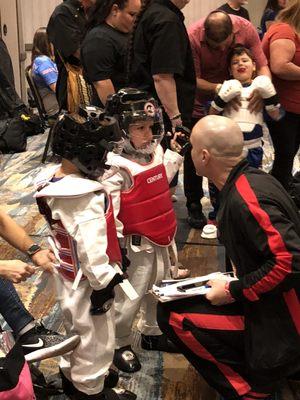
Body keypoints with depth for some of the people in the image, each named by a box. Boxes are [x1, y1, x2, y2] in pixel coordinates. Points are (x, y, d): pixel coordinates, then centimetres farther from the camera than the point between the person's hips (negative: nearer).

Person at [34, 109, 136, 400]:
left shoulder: (53, 180, -4)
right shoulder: (88, 198, -32)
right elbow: (91, 248, -28)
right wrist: (102, 284, -14)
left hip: (66, 275, 9)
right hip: (87, 282, -9)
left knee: (76, 329, 29)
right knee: (95, 339, 14)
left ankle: (71, 376, 50)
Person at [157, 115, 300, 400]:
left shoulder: (244, 199, -26)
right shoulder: (253, 178, 4)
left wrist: (234, 291, -22)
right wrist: (234, 280, 7)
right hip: (270, 303, 10)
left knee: (173, 315, -10)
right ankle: (262, 376, 18)